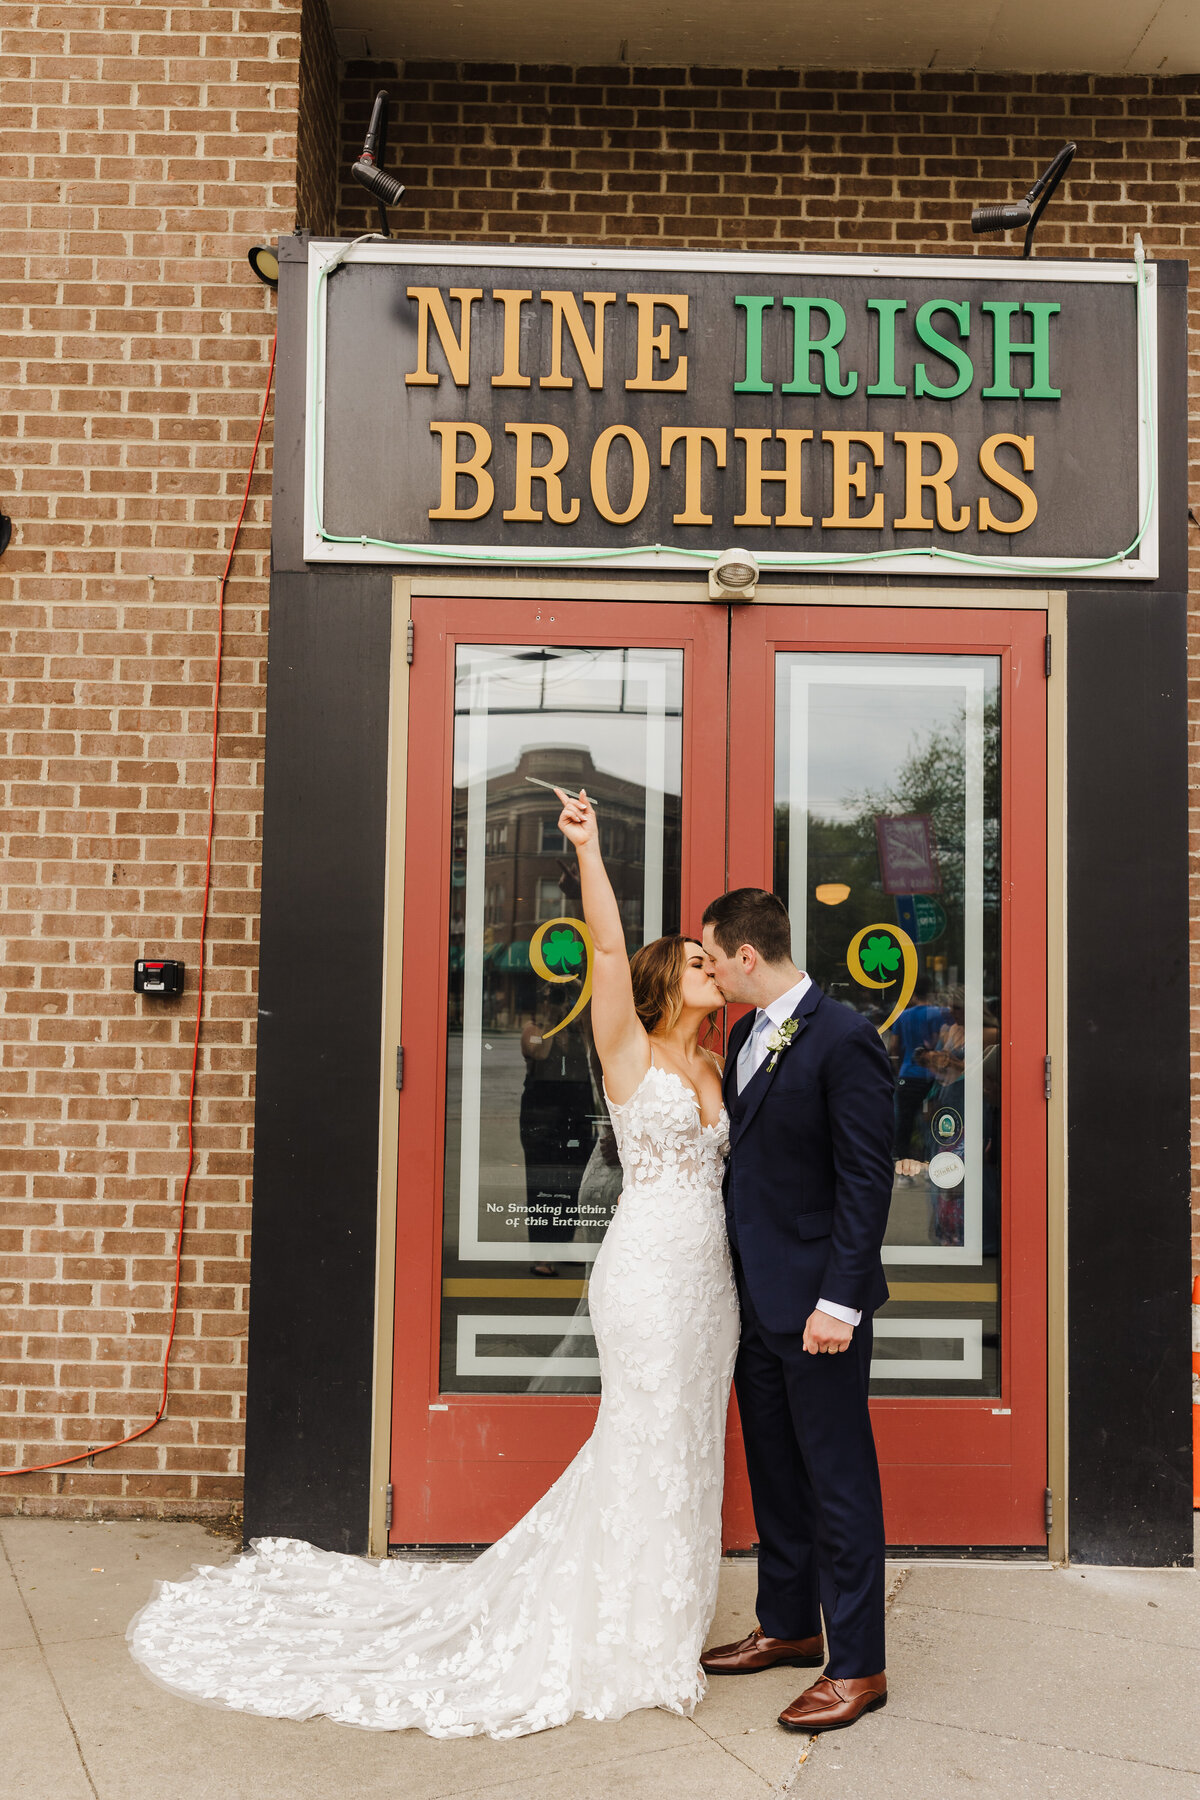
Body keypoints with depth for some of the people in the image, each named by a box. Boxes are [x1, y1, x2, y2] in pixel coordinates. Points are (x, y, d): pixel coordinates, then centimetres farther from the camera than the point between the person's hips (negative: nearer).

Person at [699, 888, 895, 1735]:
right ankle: (788, 1626, 35)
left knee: (838, 1481, 3)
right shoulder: (745, 1036, 9)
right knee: (775, 1472, 19)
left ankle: (858, 1665, 15)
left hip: (817, 1304, -8)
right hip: (755, 1298, 9)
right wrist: (730, 1274, 15)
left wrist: (837, 1300, -20)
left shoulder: (845, 1039, -17)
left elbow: (867, 1180, -18)